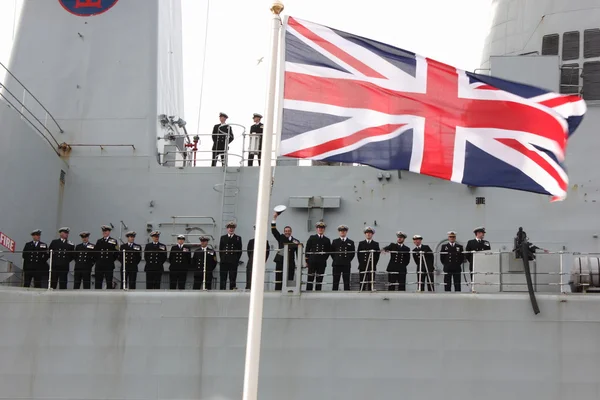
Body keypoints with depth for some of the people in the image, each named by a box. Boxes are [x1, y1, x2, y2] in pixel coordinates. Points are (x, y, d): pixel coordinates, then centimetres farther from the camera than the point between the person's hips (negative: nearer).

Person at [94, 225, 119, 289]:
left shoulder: (113, 241, 4)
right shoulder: (99, 241, 13)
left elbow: (116, 253, 2)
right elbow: (95, 252, 14)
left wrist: (112, 260, -1)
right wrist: (97, 260, 5)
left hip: (109, 265, -3)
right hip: (99, 265, 3)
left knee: (109, 283, -1)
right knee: (98, 283, 1)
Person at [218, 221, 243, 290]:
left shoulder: (238, 238, 11)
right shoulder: (223, 237, 16)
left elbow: (240, 250, 7)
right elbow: (220, 249, 13)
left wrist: (237, 260, -2)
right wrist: (221, 259, 3)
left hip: (233, 261, -1)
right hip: (224, 261, 1)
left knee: (232, 277, -4)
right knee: (223, 277, -1)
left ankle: (232, 288, -3)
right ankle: (222, 289, 0)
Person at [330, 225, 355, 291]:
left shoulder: (350, 242, 10)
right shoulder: (335, 241, 10)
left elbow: (353, 253, 11)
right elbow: (331, 252, 11)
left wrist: (348, 260, 3)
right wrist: (336, 260, 4)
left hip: (346, 265, 0)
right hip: (336, 264, 0)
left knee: (346, 282, -1)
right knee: (335, 281, -1)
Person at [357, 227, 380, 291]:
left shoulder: (375, 244, 11)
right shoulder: (361, 244, 12)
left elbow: (377, 254, 7)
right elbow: (358, 254, 8)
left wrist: (374, 264, -2)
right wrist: (361, 263, 0)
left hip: (372, 266, 0)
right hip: (363, 267, 0)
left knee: (371, 283, -4)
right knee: (363, 283, -4)